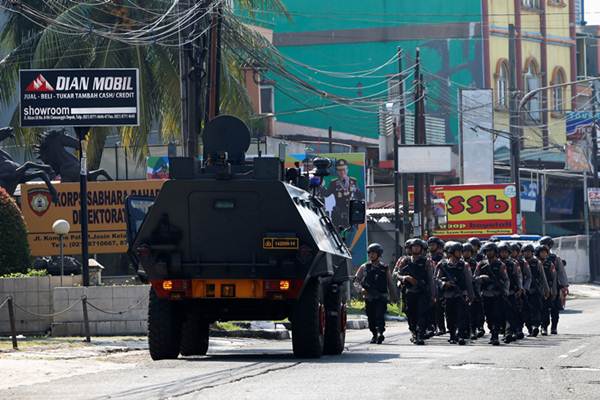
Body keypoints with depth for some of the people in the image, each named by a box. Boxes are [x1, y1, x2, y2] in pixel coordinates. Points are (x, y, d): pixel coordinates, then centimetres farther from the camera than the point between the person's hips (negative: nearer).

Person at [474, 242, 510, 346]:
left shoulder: (500, 265, 4)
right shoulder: (481, 265, 10)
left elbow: (506, 279, 3)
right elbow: (475, 278, 6)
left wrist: (505, 290, -12)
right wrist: (482, 277, -14)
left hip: (497, 294, -3)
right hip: (486, 294, 3)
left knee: (497, 316, -11)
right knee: (489, 317, 7)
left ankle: (495, 337, -14)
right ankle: (493, 334, 21)